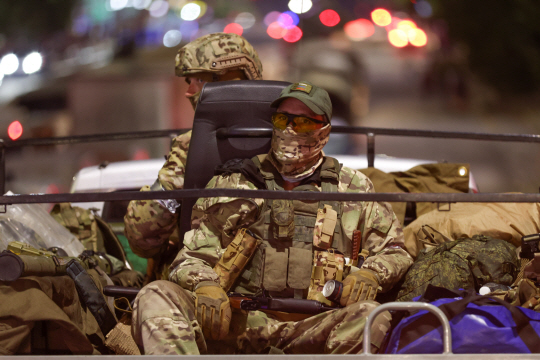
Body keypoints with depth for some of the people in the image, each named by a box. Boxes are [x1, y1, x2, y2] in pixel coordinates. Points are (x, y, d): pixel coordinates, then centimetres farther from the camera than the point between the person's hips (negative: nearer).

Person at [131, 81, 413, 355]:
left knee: (372, 316, -33)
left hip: (308, 332, 0)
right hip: (235, 324, 1)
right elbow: (192, 256, 14)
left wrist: (369, 275, -3)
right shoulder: (234, 184, 19)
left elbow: (395, 252, 21)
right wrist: (204, 284, -10)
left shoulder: (353, 190, 20)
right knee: (156, 296, -26)